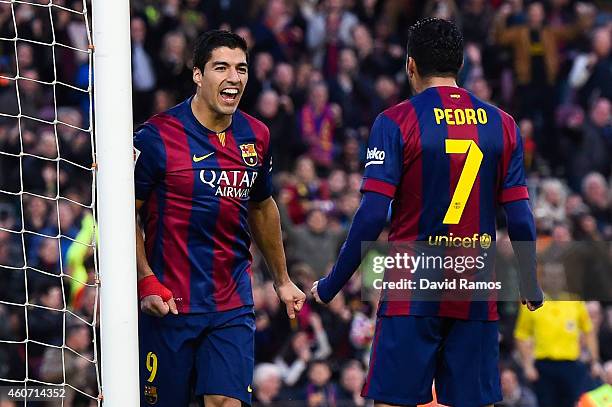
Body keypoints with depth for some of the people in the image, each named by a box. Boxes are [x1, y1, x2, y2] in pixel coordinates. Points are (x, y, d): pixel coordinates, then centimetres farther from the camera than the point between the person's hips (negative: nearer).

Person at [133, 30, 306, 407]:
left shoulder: (256, 137, 7)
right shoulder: (159, 136, -10)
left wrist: (282, 280, 27)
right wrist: (147, 283, -15)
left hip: (233, 305, 4)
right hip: (169, 304, -4)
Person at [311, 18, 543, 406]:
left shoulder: (396, 123, -5)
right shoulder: (502, 124, 6)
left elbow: (372, 216, -10)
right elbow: (520, 218, 5)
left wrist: (331, 286, -2)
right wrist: (531, 286, 19)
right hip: (477, 295, 3)